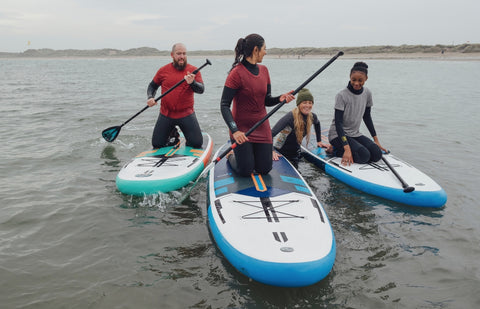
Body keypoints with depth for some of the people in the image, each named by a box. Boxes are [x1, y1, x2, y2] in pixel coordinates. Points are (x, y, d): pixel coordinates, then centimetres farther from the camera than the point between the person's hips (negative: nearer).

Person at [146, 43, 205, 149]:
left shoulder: (193, 70, -1)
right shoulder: (163, 70, 2)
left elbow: (201, 90, -12)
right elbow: (152, 86, 14)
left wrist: (192, 83, -32)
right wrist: (150, 97, -5)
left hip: (186, 115, -1)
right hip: (166, 115, 2)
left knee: (197, 143, -9)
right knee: (157, 145, 5)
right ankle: (172, 133, 35)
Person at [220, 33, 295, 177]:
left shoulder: (264, 70, 4)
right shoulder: (236, 73, -17)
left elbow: (267, 100, 8)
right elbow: (224, 106, -19)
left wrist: (280, 98, -14)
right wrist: (234, 130, -30)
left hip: (262, 128, 6)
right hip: (241, 129, -6)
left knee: (264, 169, 6)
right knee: (245, 171, -1)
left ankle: (249, 154, 38)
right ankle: (231, 156, 32)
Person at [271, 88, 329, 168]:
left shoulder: (312, 117, -9)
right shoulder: (291, 116, -29)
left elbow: (317, 124, 19)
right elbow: (272, 133, -36)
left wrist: (319, 141, 17)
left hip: (295, 152, 6)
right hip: (280, 152, -6)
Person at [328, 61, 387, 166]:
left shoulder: (367, 93, 1)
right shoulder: (342, 95, -18)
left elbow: (367, 117, 13)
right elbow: (338, 123, -21)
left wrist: (376, 140, 10)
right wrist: (347, 148, -30)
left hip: (355, 134, 7)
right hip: (338, 135, -7)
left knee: (377, 154, -14)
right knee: (364, 156, -27)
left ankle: (339, 149, 3)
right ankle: (336, 150, -3)